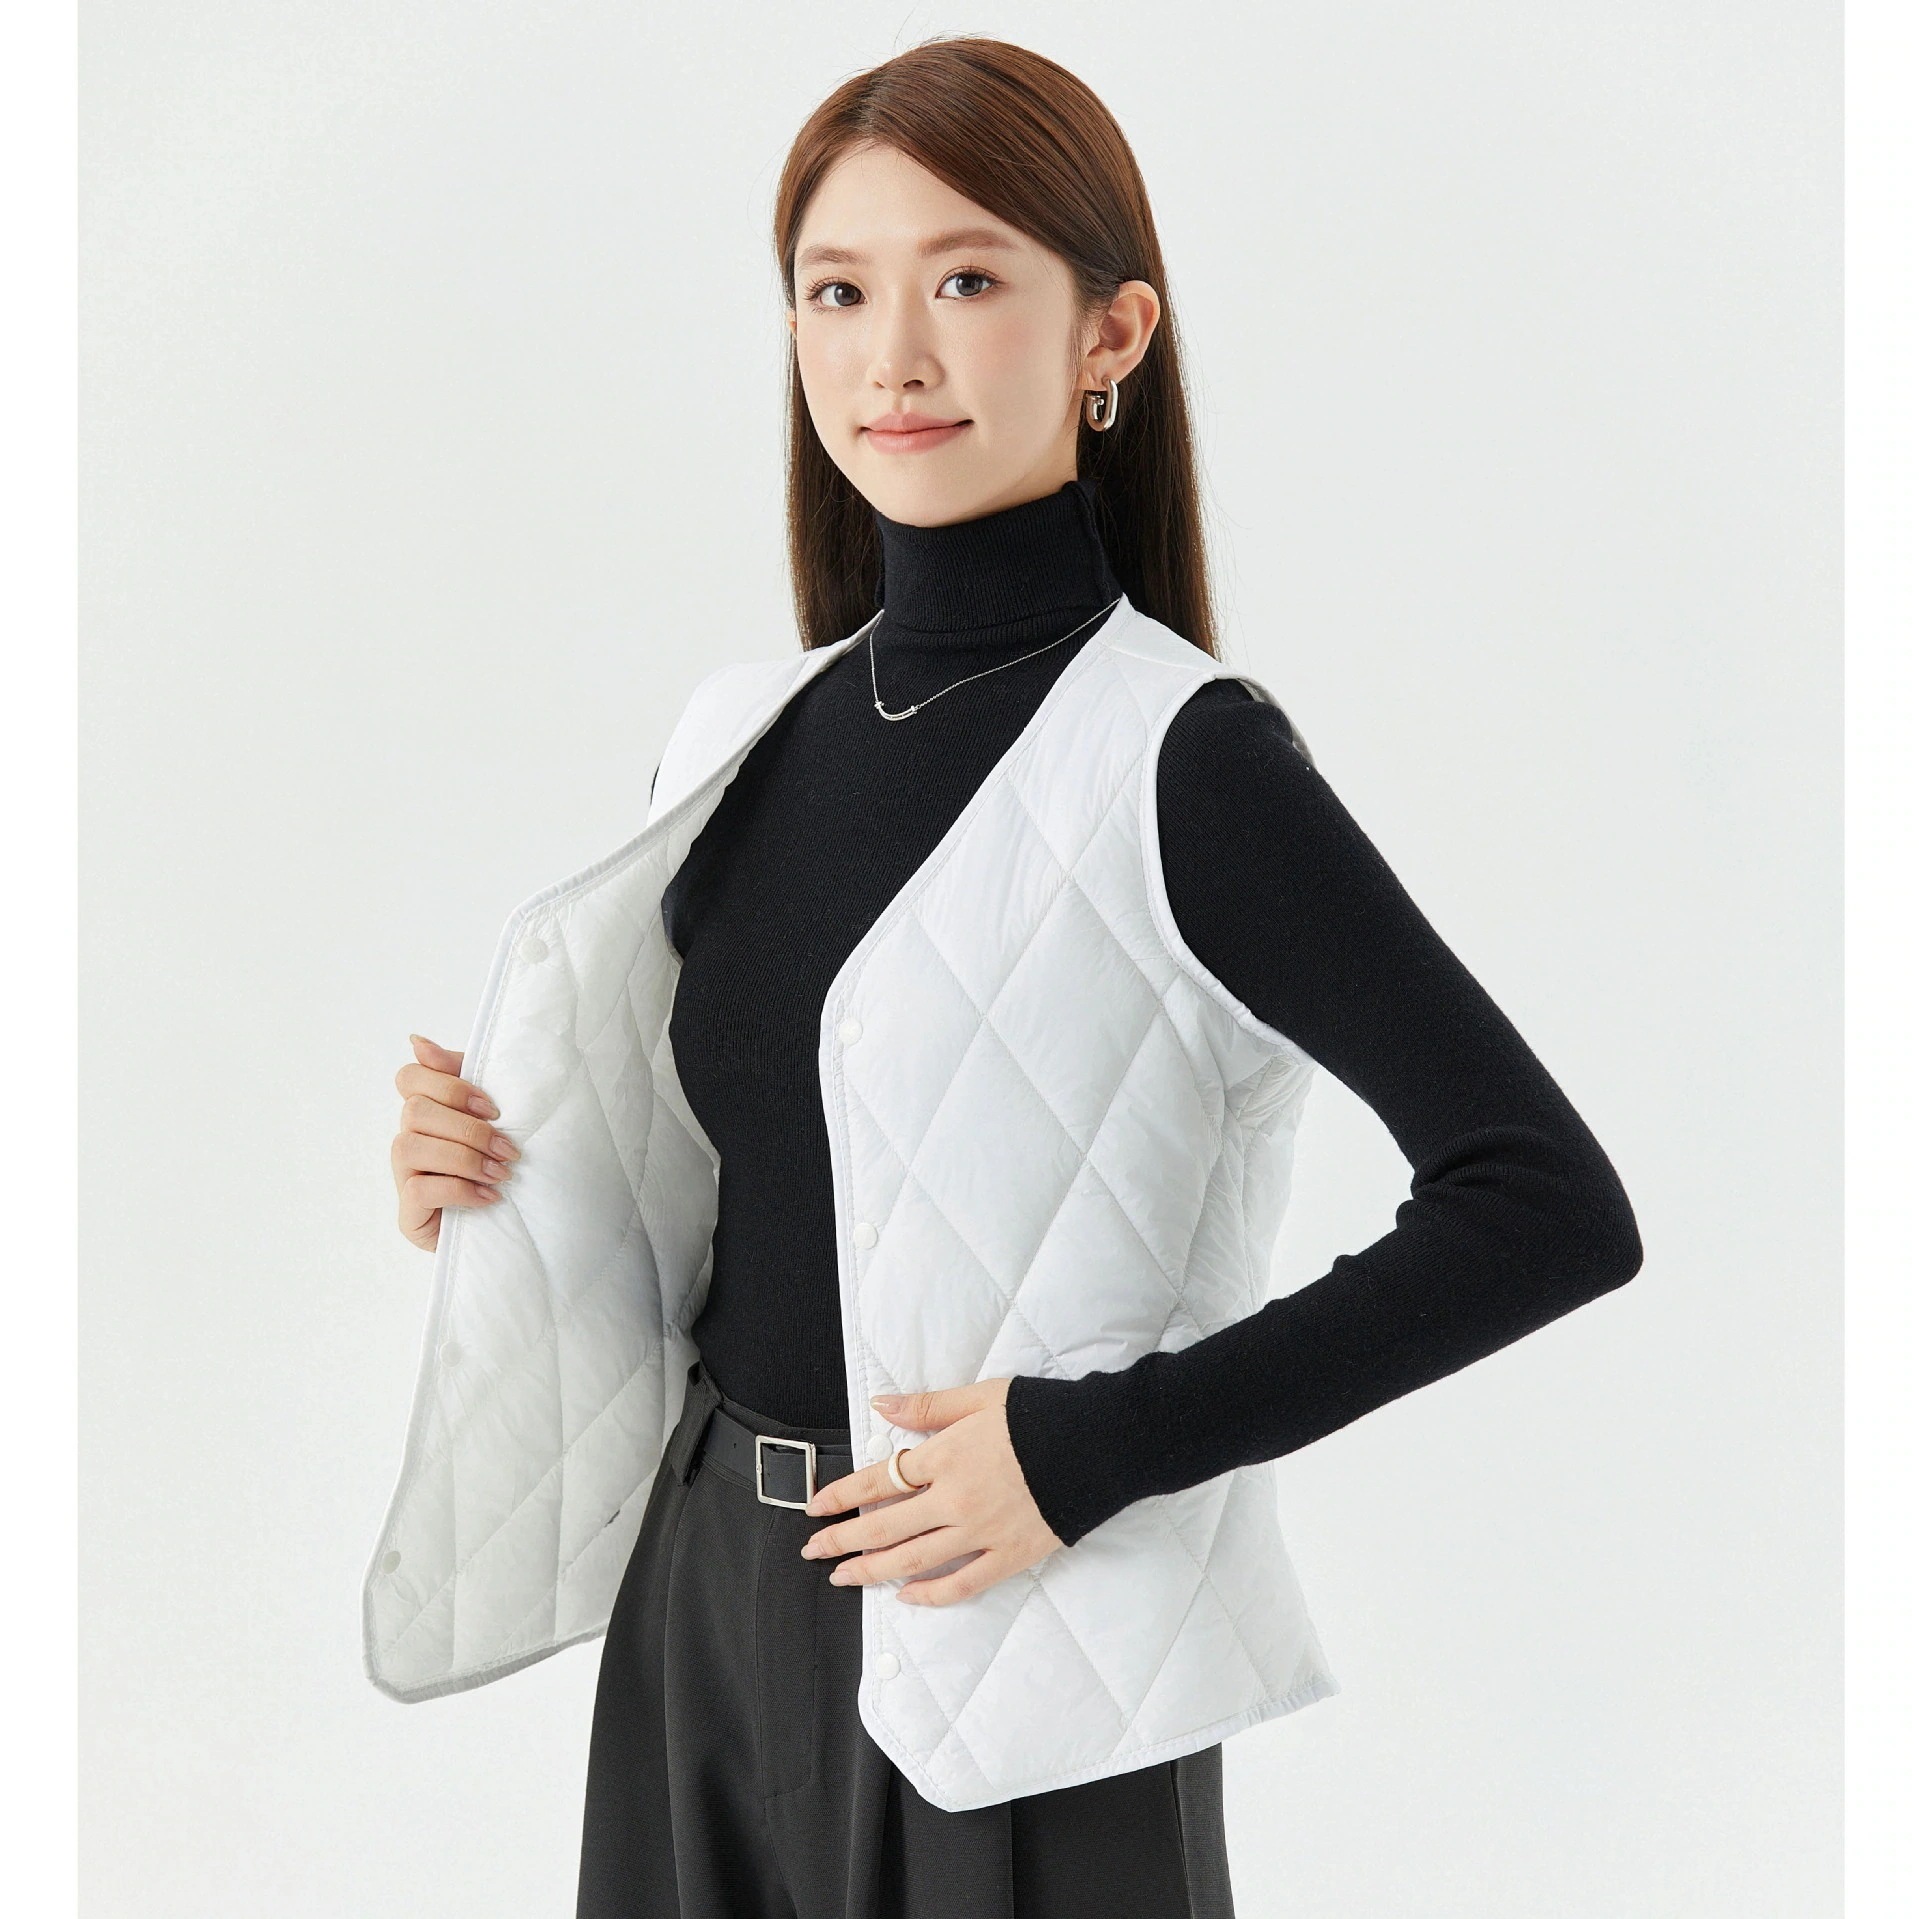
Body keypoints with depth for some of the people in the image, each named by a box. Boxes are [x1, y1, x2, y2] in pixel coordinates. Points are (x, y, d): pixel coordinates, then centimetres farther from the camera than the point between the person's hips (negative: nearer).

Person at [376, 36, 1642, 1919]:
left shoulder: (1184, 761, -14)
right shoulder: (741, 738, 5)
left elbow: (1550, 1208, -19)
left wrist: (1099, 1449, -20)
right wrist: (492, 1170, -2)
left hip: (1006, 1654, -5)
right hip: (701, 1609, 6)